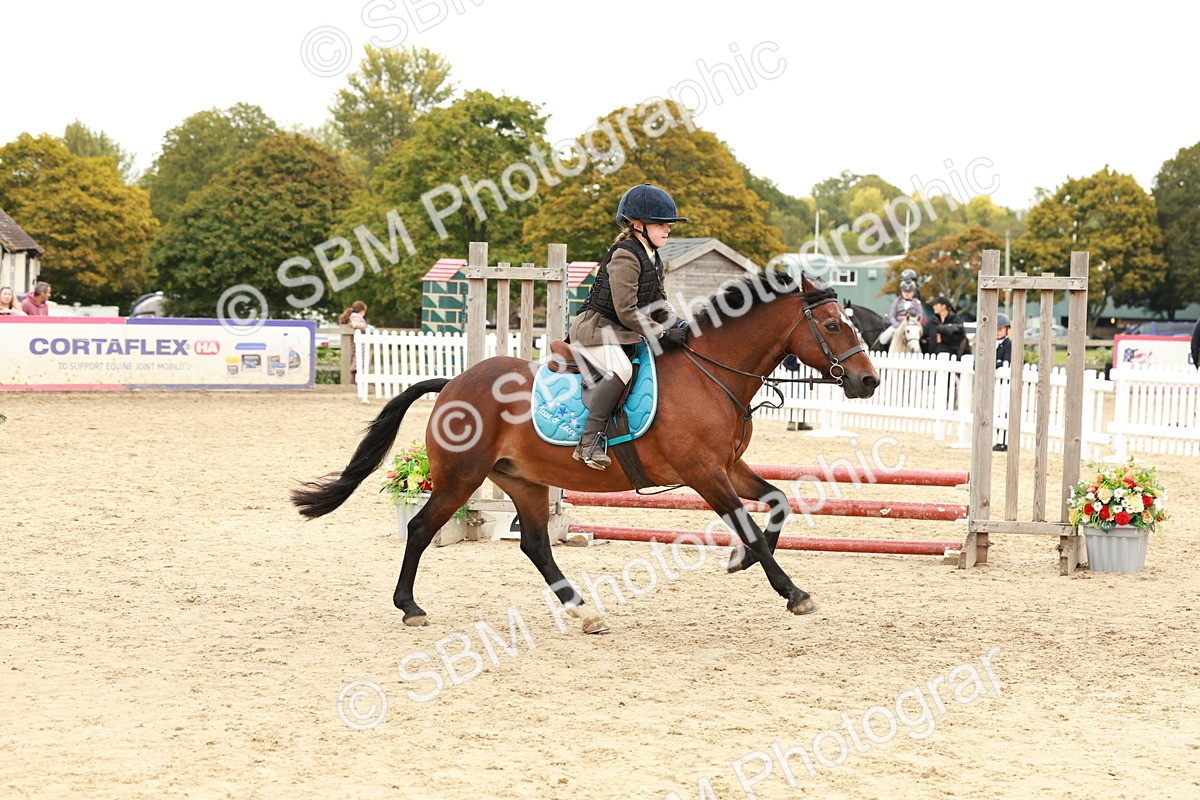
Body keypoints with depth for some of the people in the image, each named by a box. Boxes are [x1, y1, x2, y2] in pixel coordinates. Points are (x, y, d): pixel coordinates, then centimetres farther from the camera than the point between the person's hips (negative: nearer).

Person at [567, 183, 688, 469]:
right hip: (596, 328, -11)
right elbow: (626, 312, -22)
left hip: (625, 335, 11)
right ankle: (590, 442, -37)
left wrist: (677, 327, 3)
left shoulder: (653, 259, 14)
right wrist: (663, 334, -20)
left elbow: (658, 303, 21)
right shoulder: (625, 257, -18)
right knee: (620, 370, -36)